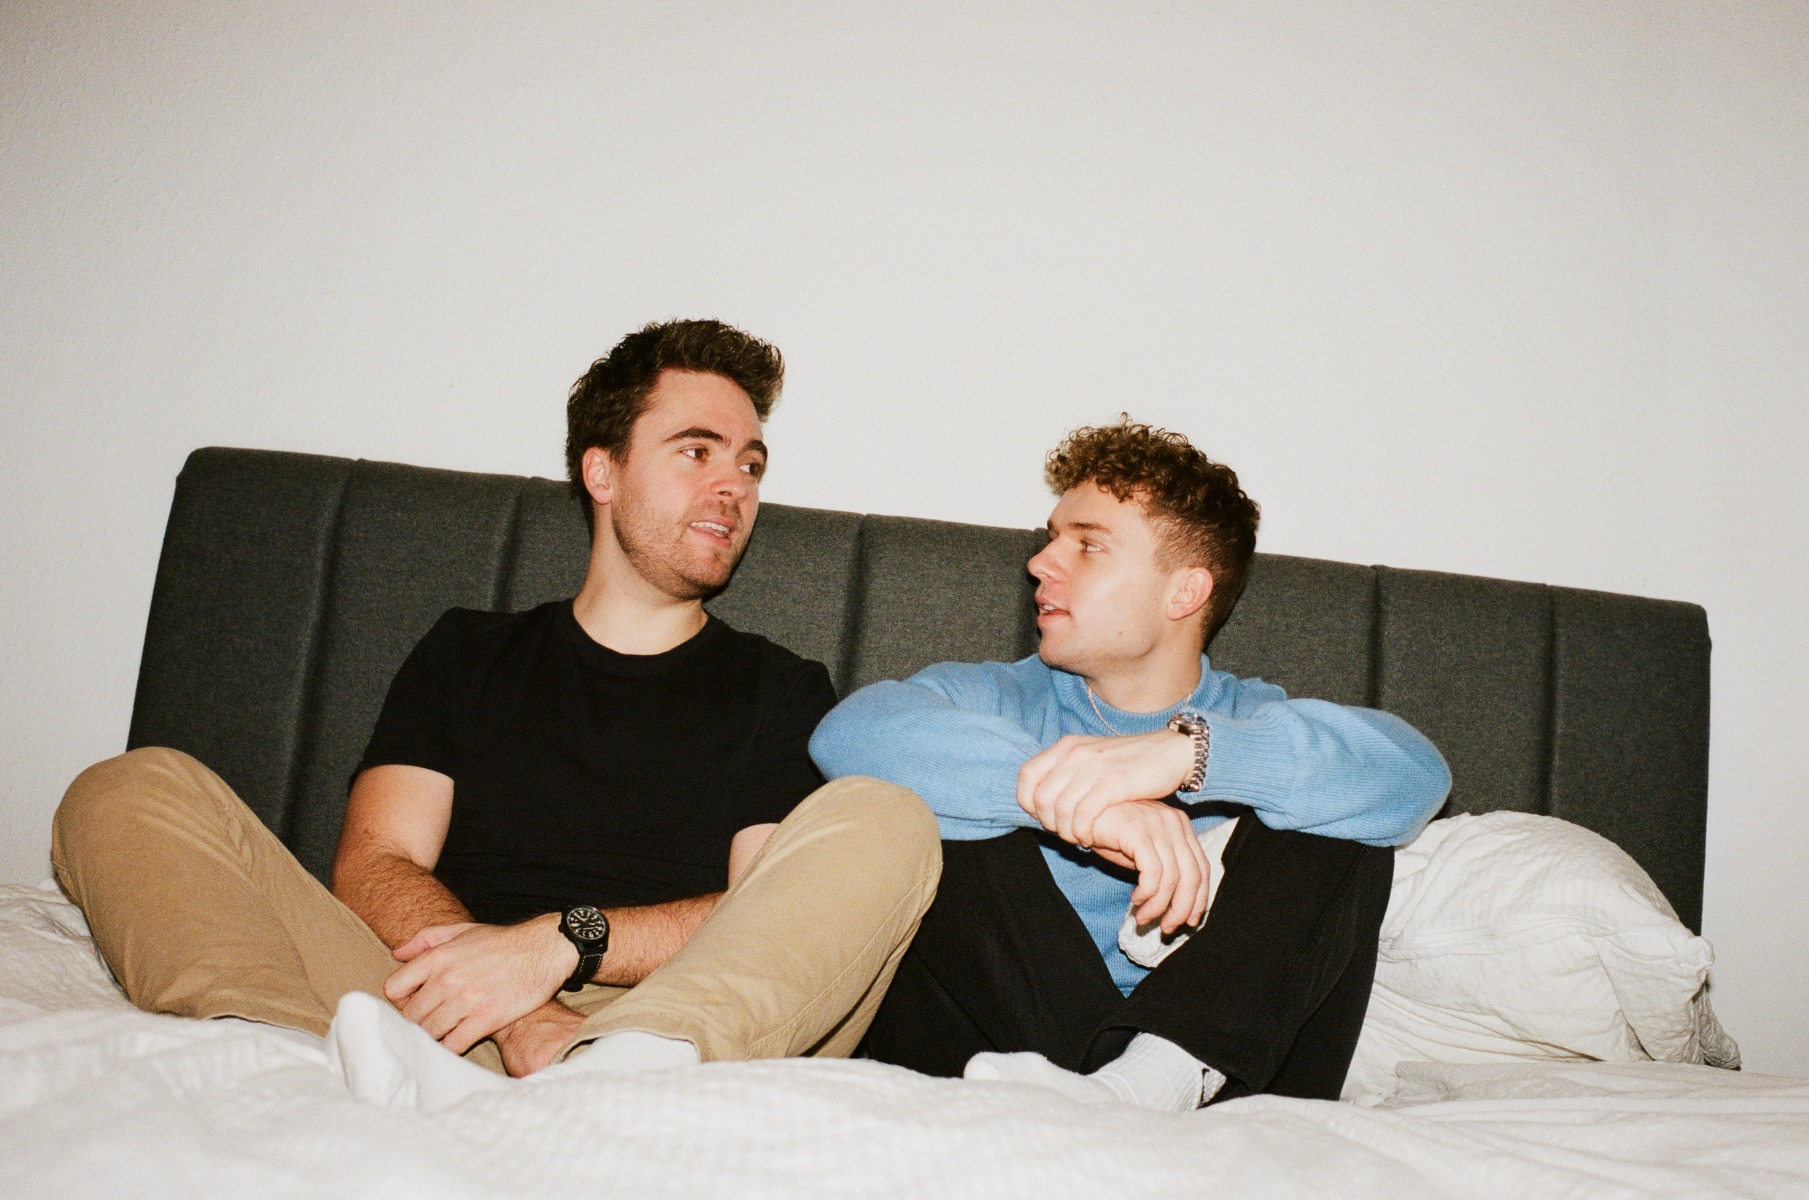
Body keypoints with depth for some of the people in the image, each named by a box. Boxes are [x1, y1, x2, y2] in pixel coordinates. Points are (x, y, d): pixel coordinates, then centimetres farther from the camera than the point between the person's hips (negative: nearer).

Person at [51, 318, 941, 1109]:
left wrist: (560, 943, -15)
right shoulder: (467, 652, 21)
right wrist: (523, 1018, -13)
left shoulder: (782, 692, 17)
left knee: (884, 821, -23)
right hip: (437, 1013, 2)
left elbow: (774, 923, 2)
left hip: (671, 1022, -1)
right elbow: (373, 868, 7)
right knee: (136, 792, -10)